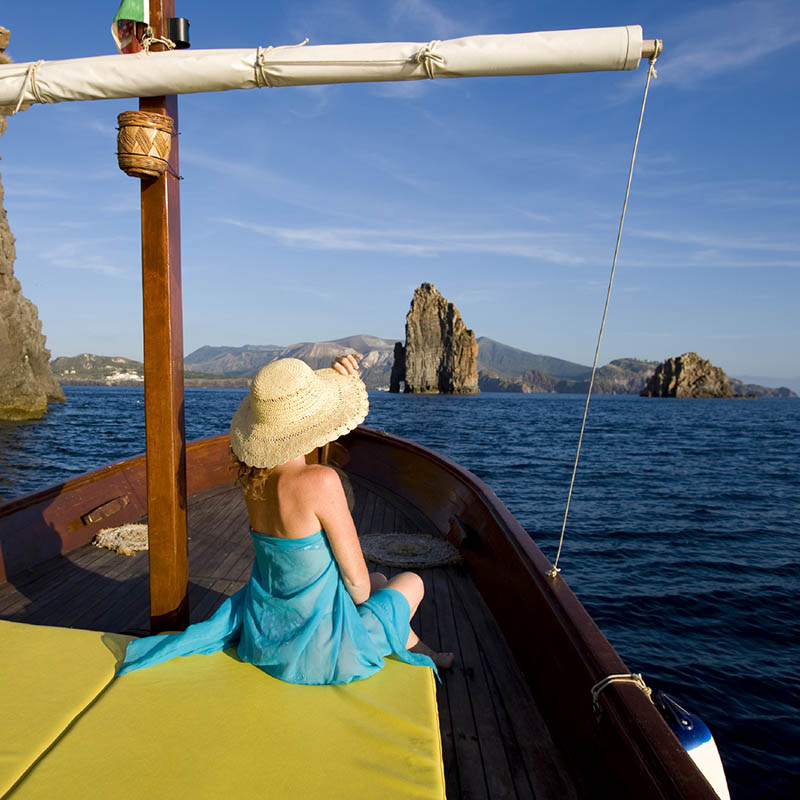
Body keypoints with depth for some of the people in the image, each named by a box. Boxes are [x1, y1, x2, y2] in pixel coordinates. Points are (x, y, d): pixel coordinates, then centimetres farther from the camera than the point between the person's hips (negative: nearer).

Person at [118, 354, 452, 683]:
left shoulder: (253, 475, -8)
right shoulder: (320, 481, -29)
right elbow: (356, 578, -19)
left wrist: (342, 377, -2)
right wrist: (361, 597, 3)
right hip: (320, 650, -6)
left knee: (379, 580, 31)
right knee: (412, 581, 22)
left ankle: (417, 649, 52)